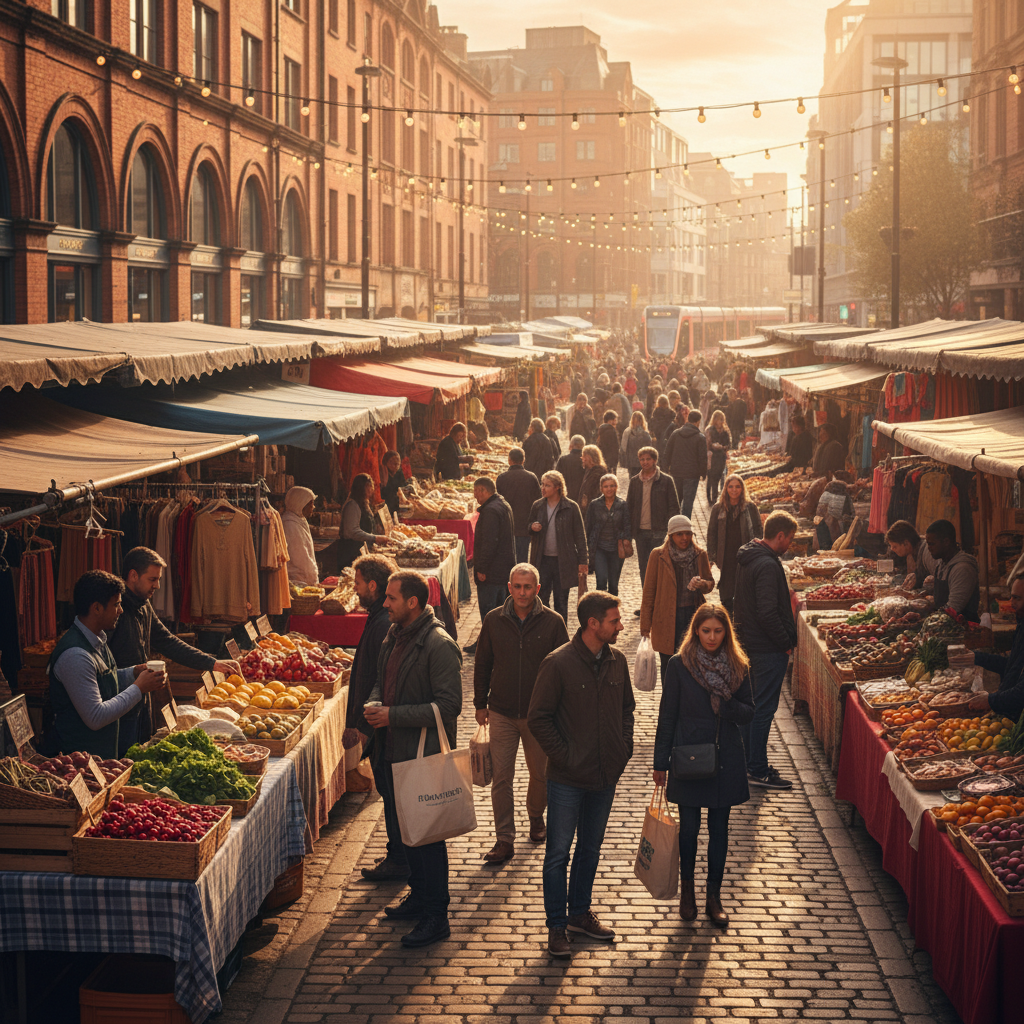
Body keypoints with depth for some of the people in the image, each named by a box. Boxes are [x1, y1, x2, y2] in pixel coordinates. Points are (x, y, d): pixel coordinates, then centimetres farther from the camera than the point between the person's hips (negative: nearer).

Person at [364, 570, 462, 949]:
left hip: (424, 756, -9)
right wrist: (374, 703, 1)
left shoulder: (439, 646, -18)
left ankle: (436, 917, 5)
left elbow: (449, 705, -21)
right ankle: (419, 895, 34)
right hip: (394, 753, 9)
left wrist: (395, 715, -21)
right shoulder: (394, 637, 10)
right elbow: (382, 681, 25)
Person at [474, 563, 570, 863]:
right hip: (501, 713, 1)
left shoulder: (552, 622, -6)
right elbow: (482, 664, 7)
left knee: (540, 773, 14)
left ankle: (536, 819, 39)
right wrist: (480, 704, 7)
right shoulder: (494, 620, -2)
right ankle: (504, 839, 5)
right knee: (501, 777, -1)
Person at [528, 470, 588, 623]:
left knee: (561, 600, 8)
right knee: (541, 598, 1)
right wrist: (532, 527, -8)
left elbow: (580, 536, -2)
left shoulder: (571, 507, -5)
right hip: (542, 560, 2)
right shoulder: (537, 506, 5)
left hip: (563, 561, -2)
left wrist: (582, 561, -5)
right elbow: (529, 528, 17)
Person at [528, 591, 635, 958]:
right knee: (558, 854, 3)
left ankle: (580, 912, 32)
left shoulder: (617, 661, 2)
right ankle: (556, 925, 14)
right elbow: (538, 718, -11)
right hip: (567, 779, -5)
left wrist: (623, 750, 6)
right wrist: (563, 756, -13)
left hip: (605, 776, 5)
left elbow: (627, 708, 15)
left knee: (590, 850, 17)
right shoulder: (558, 663, -15)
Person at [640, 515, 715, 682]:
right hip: (667, 619, -2)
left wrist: (701, 584, -11)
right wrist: (645, 627, 0)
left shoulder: (700, 555, 5)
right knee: (669, 667, 4)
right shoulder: (658, 556, -3)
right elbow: (648, 592, 1)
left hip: (694, 616, 2)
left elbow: (710, 584, 15)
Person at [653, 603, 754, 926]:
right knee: (689, 828, 5)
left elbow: (748, 712, 5)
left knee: (719, 829, 8)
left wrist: (726, 705, -18)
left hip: (725, 759, 2)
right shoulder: (679, 665, -6)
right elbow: (667, 716, -2)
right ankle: (687, 890, 25)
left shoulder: (738, 667, 0)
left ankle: (714, 896, 18)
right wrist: (660, 762, -1)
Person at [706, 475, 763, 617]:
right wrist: (712, 556, 2)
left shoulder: (750, 507, 3)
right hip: (726, 556, 1)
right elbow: (711, 533, 8)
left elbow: (759, 531, 6)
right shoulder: (719, 508, 5)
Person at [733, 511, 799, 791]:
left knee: (750, 703, 18)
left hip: (747, 642, 10)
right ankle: (758, 770, 2)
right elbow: (768, 612, -27)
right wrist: (785, 642, -15)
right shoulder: (767, 566, -23)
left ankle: (748, 761, 27)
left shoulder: (747, 558, 9)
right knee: (764, 708, -3)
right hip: (768, 649, -10)